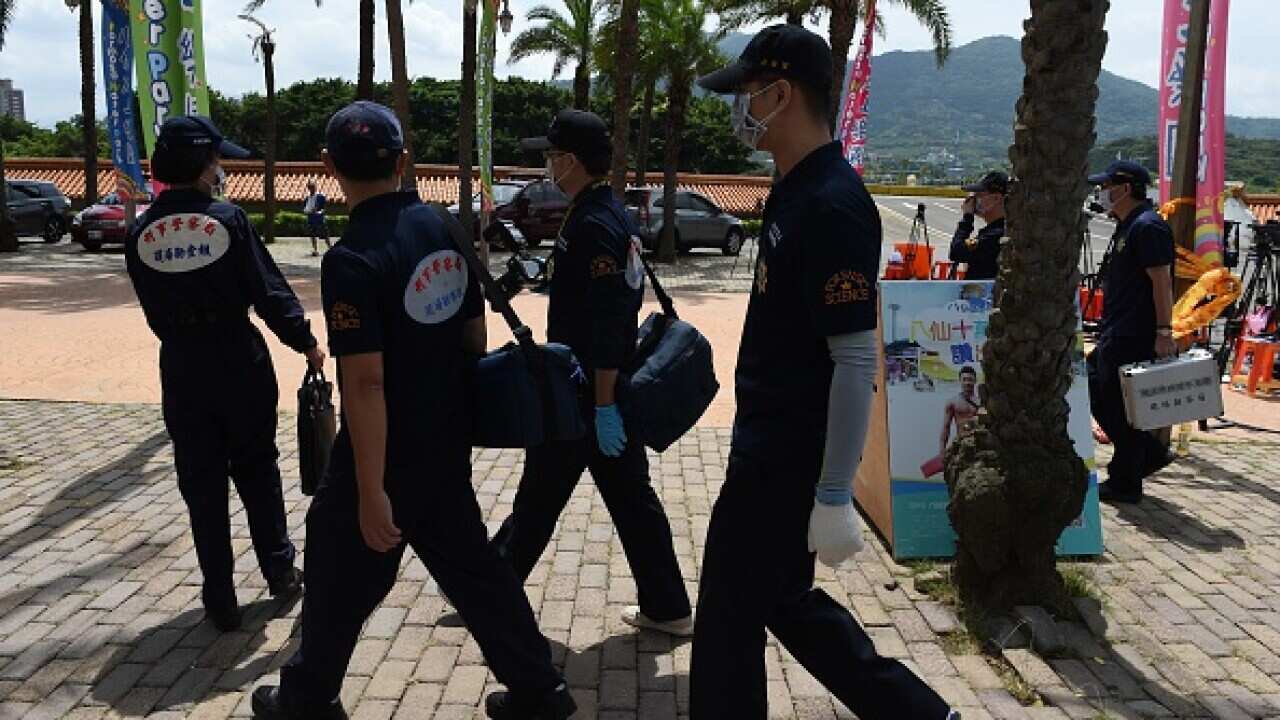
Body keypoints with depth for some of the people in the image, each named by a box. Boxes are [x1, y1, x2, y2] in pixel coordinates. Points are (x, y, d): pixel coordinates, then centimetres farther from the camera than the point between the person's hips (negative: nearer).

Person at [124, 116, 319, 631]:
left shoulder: (141, 234, -2)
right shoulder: (228, 220, -12)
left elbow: (154, 312, 5)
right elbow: (269, 292, -12)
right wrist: (306, 342, 1)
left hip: (181, 372, 2)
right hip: (241, 367, -2)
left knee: (202, 487, 11)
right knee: (257, 473, 16)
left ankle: (220, 600, 16)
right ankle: (279, 571, 28)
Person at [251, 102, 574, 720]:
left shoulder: (351, 258, -21)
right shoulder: (444, 228, 0)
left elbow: (365, 381, -24)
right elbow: (475, 333, 8)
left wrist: (370, 492, -20)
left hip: (387, 456, -6)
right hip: (447, 448, 7)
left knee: (340, 578, 14)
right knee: (472, 568, 18)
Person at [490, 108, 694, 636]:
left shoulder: (593, 225, -20)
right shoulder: (613, 215, 11)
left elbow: (606, 325, -24)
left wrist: (603, 406, -22)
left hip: (584, 394, -9)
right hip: (614, 389, 9)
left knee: (539, 496, 7)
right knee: (630, 496, 13)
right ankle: (666, 608, 21)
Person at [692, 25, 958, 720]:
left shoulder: (832, 205, -22)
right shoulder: (795, 189, 9)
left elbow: (856, 362, -24)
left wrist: (834, 497, -22)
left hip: (788, 464, -10)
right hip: (769, 447, 10)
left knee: (731, 611, 6)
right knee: (783, 597, 21)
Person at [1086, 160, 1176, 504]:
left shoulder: (1147, 226, -14)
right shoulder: (1129, 227, 17)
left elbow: (1162, 282, -20)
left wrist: (1164, 332, -23)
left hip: (1133, 340, -11)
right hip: (1114, 337, 11)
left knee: (1120, 409, -2)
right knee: (1092, 390, 16)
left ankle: (1124, 484, 10)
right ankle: (1150, 453, 25)